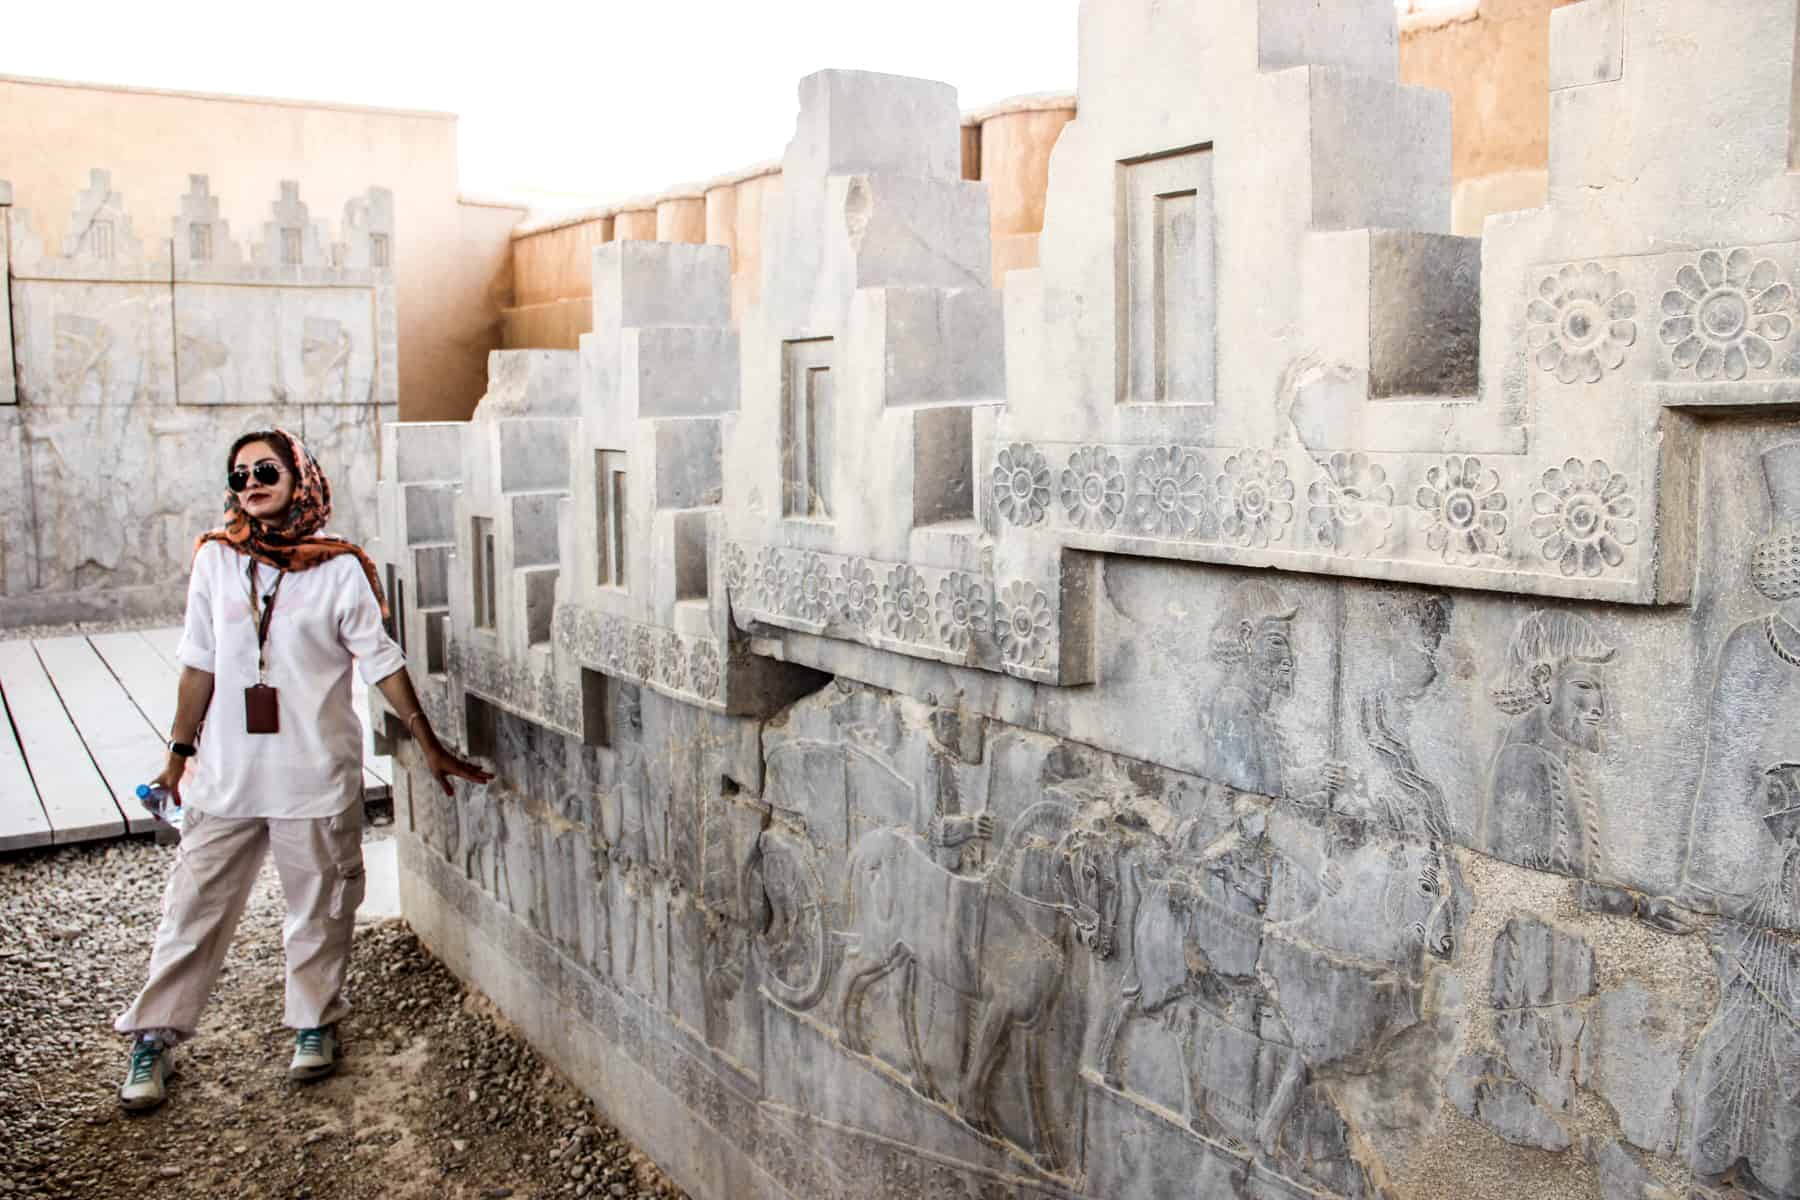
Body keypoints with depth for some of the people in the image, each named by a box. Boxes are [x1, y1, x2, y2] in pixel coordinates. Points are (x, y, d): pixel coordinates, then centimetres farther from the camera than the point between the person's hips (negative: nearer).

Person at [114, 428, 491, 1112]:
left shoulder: (339, 569, -5)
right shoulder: (216, 560, 3)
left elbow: (381, 662, -3)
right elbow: (199, 663, 8)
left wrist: (428, 743, -4)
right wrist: (179, 749, 10)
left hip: (316, 771, -2)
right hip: (227, 769, 2)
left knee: (319, 906, 10)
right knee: (195, 902, 7)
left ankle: (315, 1023, 28)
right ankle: (153, 1038, 20)